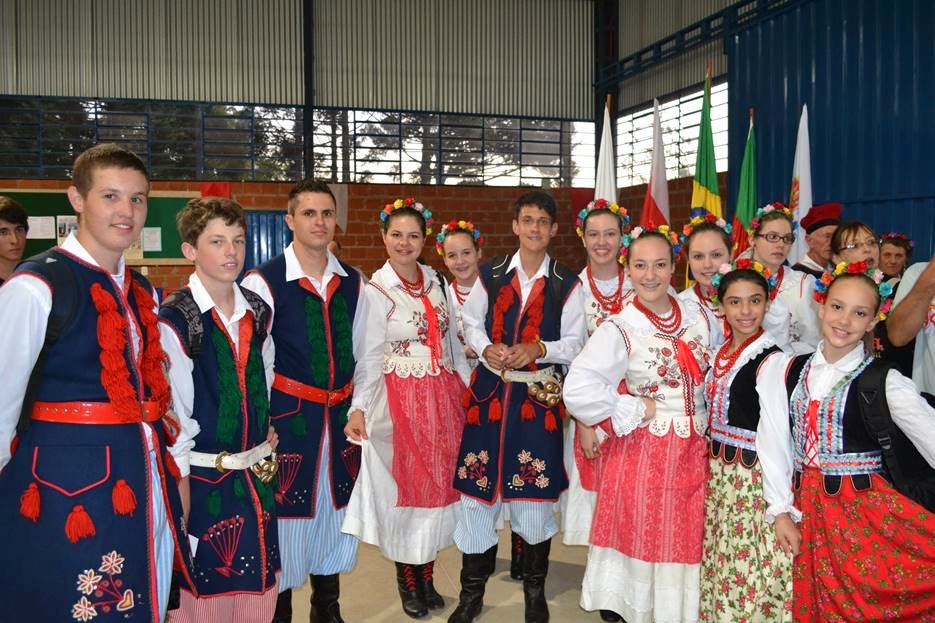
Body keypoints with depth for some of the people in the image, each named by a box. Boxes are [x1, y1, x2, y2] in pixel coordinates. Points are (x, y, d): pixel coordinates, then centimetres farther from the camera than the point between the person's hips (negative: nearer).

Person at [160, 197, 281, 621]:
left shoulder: (257, 312, 5)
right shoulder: (174, 320, -13)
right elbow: (172, 410, -12)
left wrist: (266, 424, 11)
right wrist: (179, 482, -11)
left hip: (257, 473, 6)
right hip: (201, 477, -5)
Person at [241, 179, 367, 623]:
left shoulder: (353, 283, 6)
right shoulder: (264, 282, -9)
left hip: (340, 420, 5)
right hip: (287, 418, -5)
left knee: (336, 514, 15)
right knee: (286, 517, 3)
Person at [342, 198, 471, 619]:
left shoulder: (437, 281, 7)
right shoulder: (374, 291, -7)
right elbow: (369, 357, -10)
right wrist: (358, 408, -18)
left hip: (443, 397, 5)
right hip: (399, 402, -5)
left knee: (438, 483, 10)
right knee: (404, 486, 4)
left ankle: (427, 575, 25)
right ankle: (407, 580, 20)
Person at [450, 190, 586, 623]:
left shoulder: (567, 285, 2)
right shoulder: (490, 274, 5)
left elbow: (576, 344, 2)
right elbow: (471, 323, 10)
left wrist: (539, 349, -15)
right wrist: (486, 349, -9)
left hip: (539, 395, -1)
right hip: (488, 389, 1)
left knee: (534, 490, 4)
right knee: (478, 488, 3)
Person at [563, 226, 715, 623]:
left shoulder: (697, 314, 3)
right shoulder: (620, 329, -13)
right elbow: (577, 390, -24)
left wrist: (705, 420, 8)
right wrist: (635, 410, -16)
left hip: (693, 450, 4)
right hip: (642, 452, -4)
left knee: (686, 543, 12)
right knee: (644, 541, 6)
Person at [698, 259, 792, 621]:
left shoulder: (771, 361, -15)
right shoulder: (721, 354, 6)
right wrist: (712, 471, 12)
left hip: (754, 481, -7)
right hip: (718, 476, 7)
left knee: (752, 572, 3)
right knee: (721, 567, 16)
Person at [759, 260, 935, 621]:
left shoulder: (885, 381, -7)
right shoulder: (794, 371, 3)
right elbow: (774, 441, 3)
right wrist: (780, 510, 0)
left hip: (864, 510, -3)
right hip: (806, 512, 3)